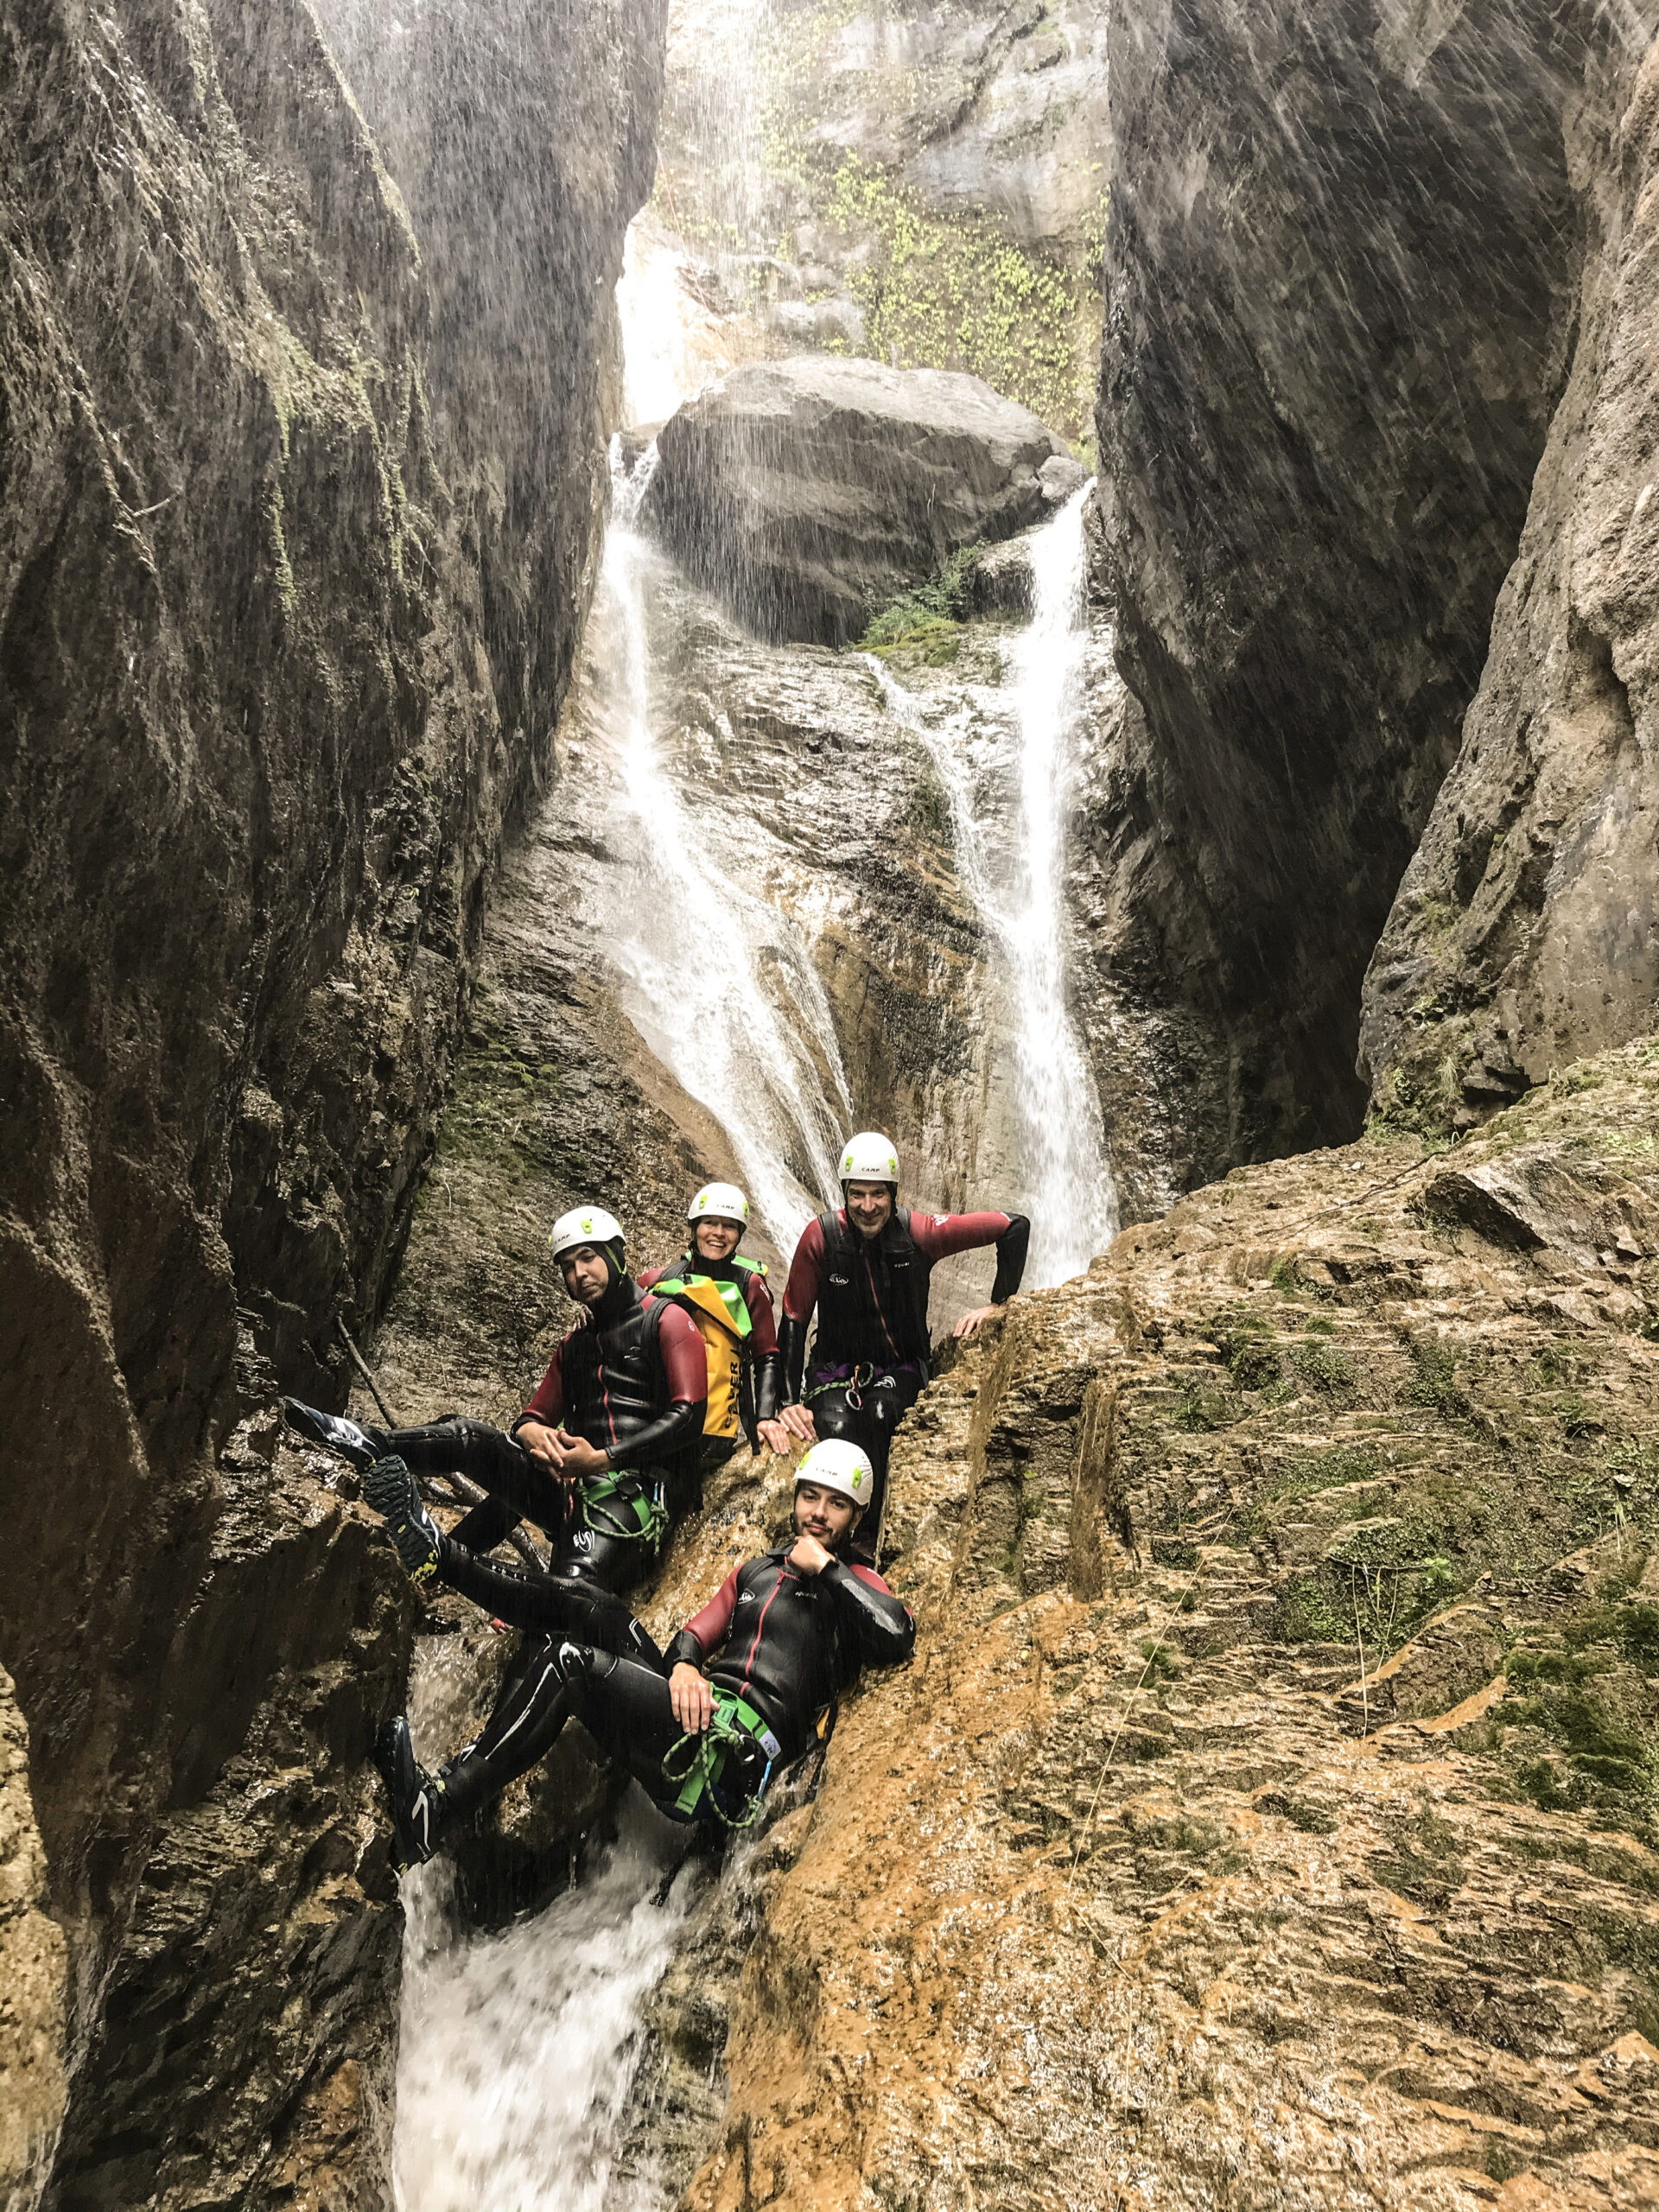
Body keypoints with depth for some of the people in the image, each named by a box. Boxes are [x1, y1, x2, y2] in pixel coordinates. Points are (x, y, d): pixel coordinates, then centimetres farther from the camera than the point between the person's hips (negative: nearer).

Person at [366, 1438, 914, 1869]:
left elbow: (897, 1637, -12)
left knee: (566, 1662, -22)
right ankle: (434, 1552, -6)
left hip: (736, 1754, -7)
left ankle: (432, 1810, -25)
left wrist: (825, 1567, -5)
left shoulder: (854, 1585, 10)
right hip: (702, 1711, 7)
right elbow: (698, 1631, 18)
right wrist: (684, 1666, -6)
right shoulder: (756, 1570, 28)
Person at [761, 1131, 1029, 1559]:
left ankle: (866, 1540, -22)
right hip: (836, 1370, 0)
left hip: (902, 1369, 0)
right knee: (836, 1427, -32)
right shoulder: (821, 1236, -12)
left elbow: (1016, 1227, -6)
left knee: (878, 1411, -33)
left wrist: (998, 1303, -8)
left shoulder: (919, 1232, -13)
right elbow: (794, 1321, -6)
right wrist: (789, 1402, -12)